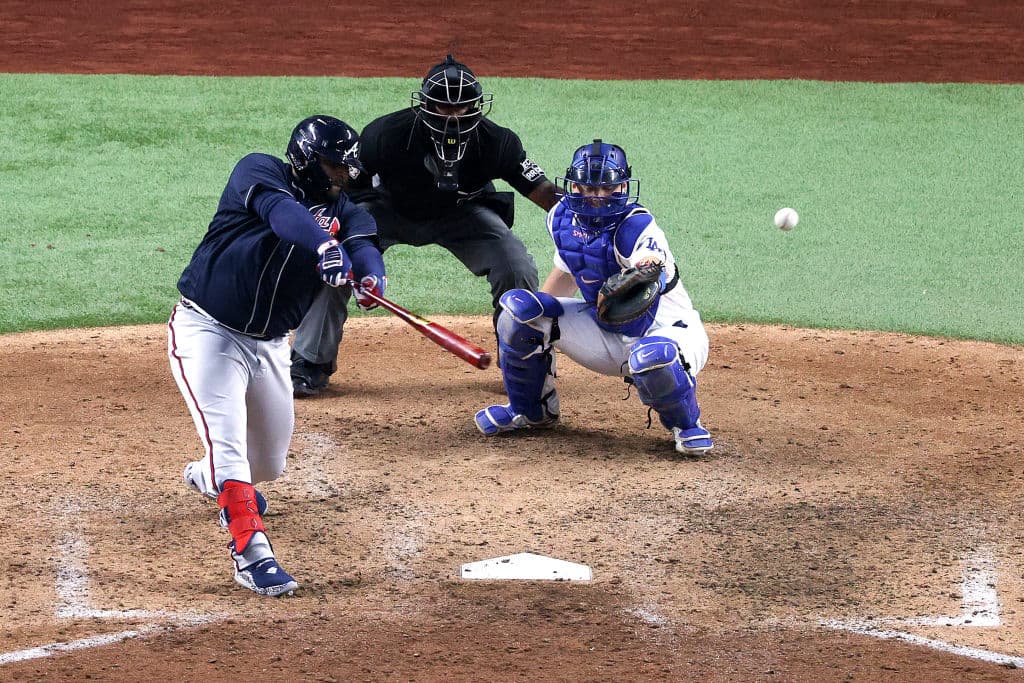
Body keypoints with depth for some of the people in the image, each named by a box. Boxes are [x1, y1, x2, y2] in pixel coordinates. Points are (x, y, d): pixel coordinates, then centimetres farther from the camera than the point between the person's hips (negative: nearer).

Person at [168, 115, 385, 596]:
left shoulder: (341, 210, 4)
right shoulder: (259, 173, -12)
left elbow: (363, 242, -16)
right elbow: (280, 210, -34)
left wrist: (370, 273, -40)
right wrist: (324, 244, -53)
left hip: (270, 344, 6)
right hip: (208, 330, -6)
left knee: (269, 462, 16)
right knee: (226, 438, -23)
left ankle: (210, 478, 49)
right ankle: (251, 550, -25)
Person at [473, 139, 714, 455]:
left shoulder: (636, 228, -25)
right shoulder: (562, 218, -5)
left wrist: (647, 274, -67)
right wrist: (535, 327, 19)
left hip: (667, 329, -7)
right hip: (606, 329, 7)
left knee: (651, 357, -44)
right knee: (517, 306, -9)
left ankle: (686, 425, -8)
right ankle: (530, 410, 14)